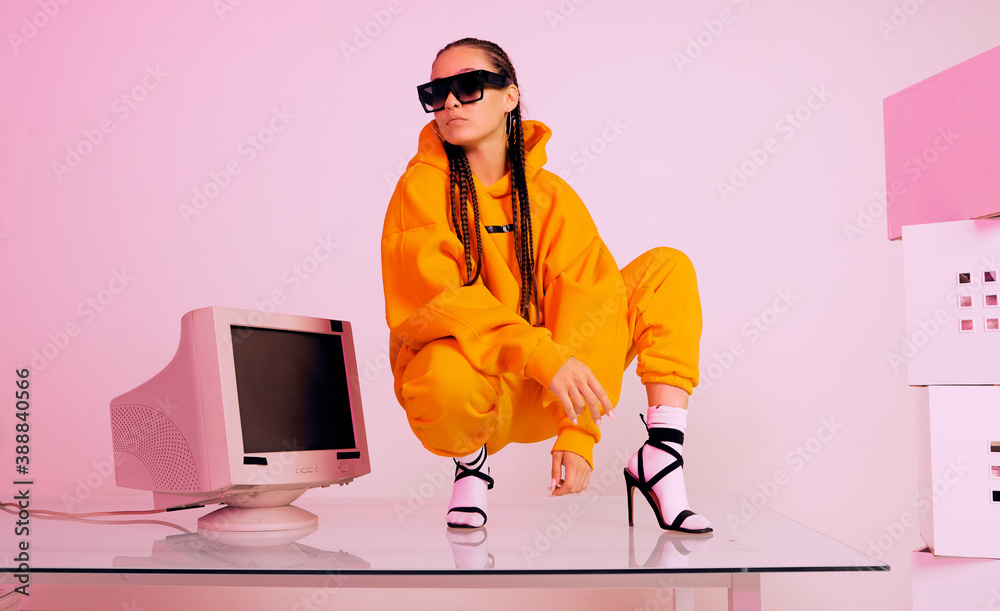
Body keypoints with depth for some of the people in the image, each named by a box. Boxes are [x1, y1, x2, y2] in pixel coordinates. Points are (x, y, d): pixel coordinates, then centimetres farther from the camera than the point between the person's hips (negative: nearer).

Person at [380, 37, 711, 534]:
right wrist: (541, 354, -33)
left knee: (666, 268, -3)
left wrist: (578, 436, -17)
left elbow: (587, 303, -6)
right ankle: (471, 462, -3)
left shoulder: (552, 197, 2)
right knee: (447, 380, -42)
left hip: (541, 391, 4)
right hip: (466, 387, -4)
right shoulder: (422, 186, -7)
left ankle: (661, 458, -11)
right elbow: (437, 298, -21)